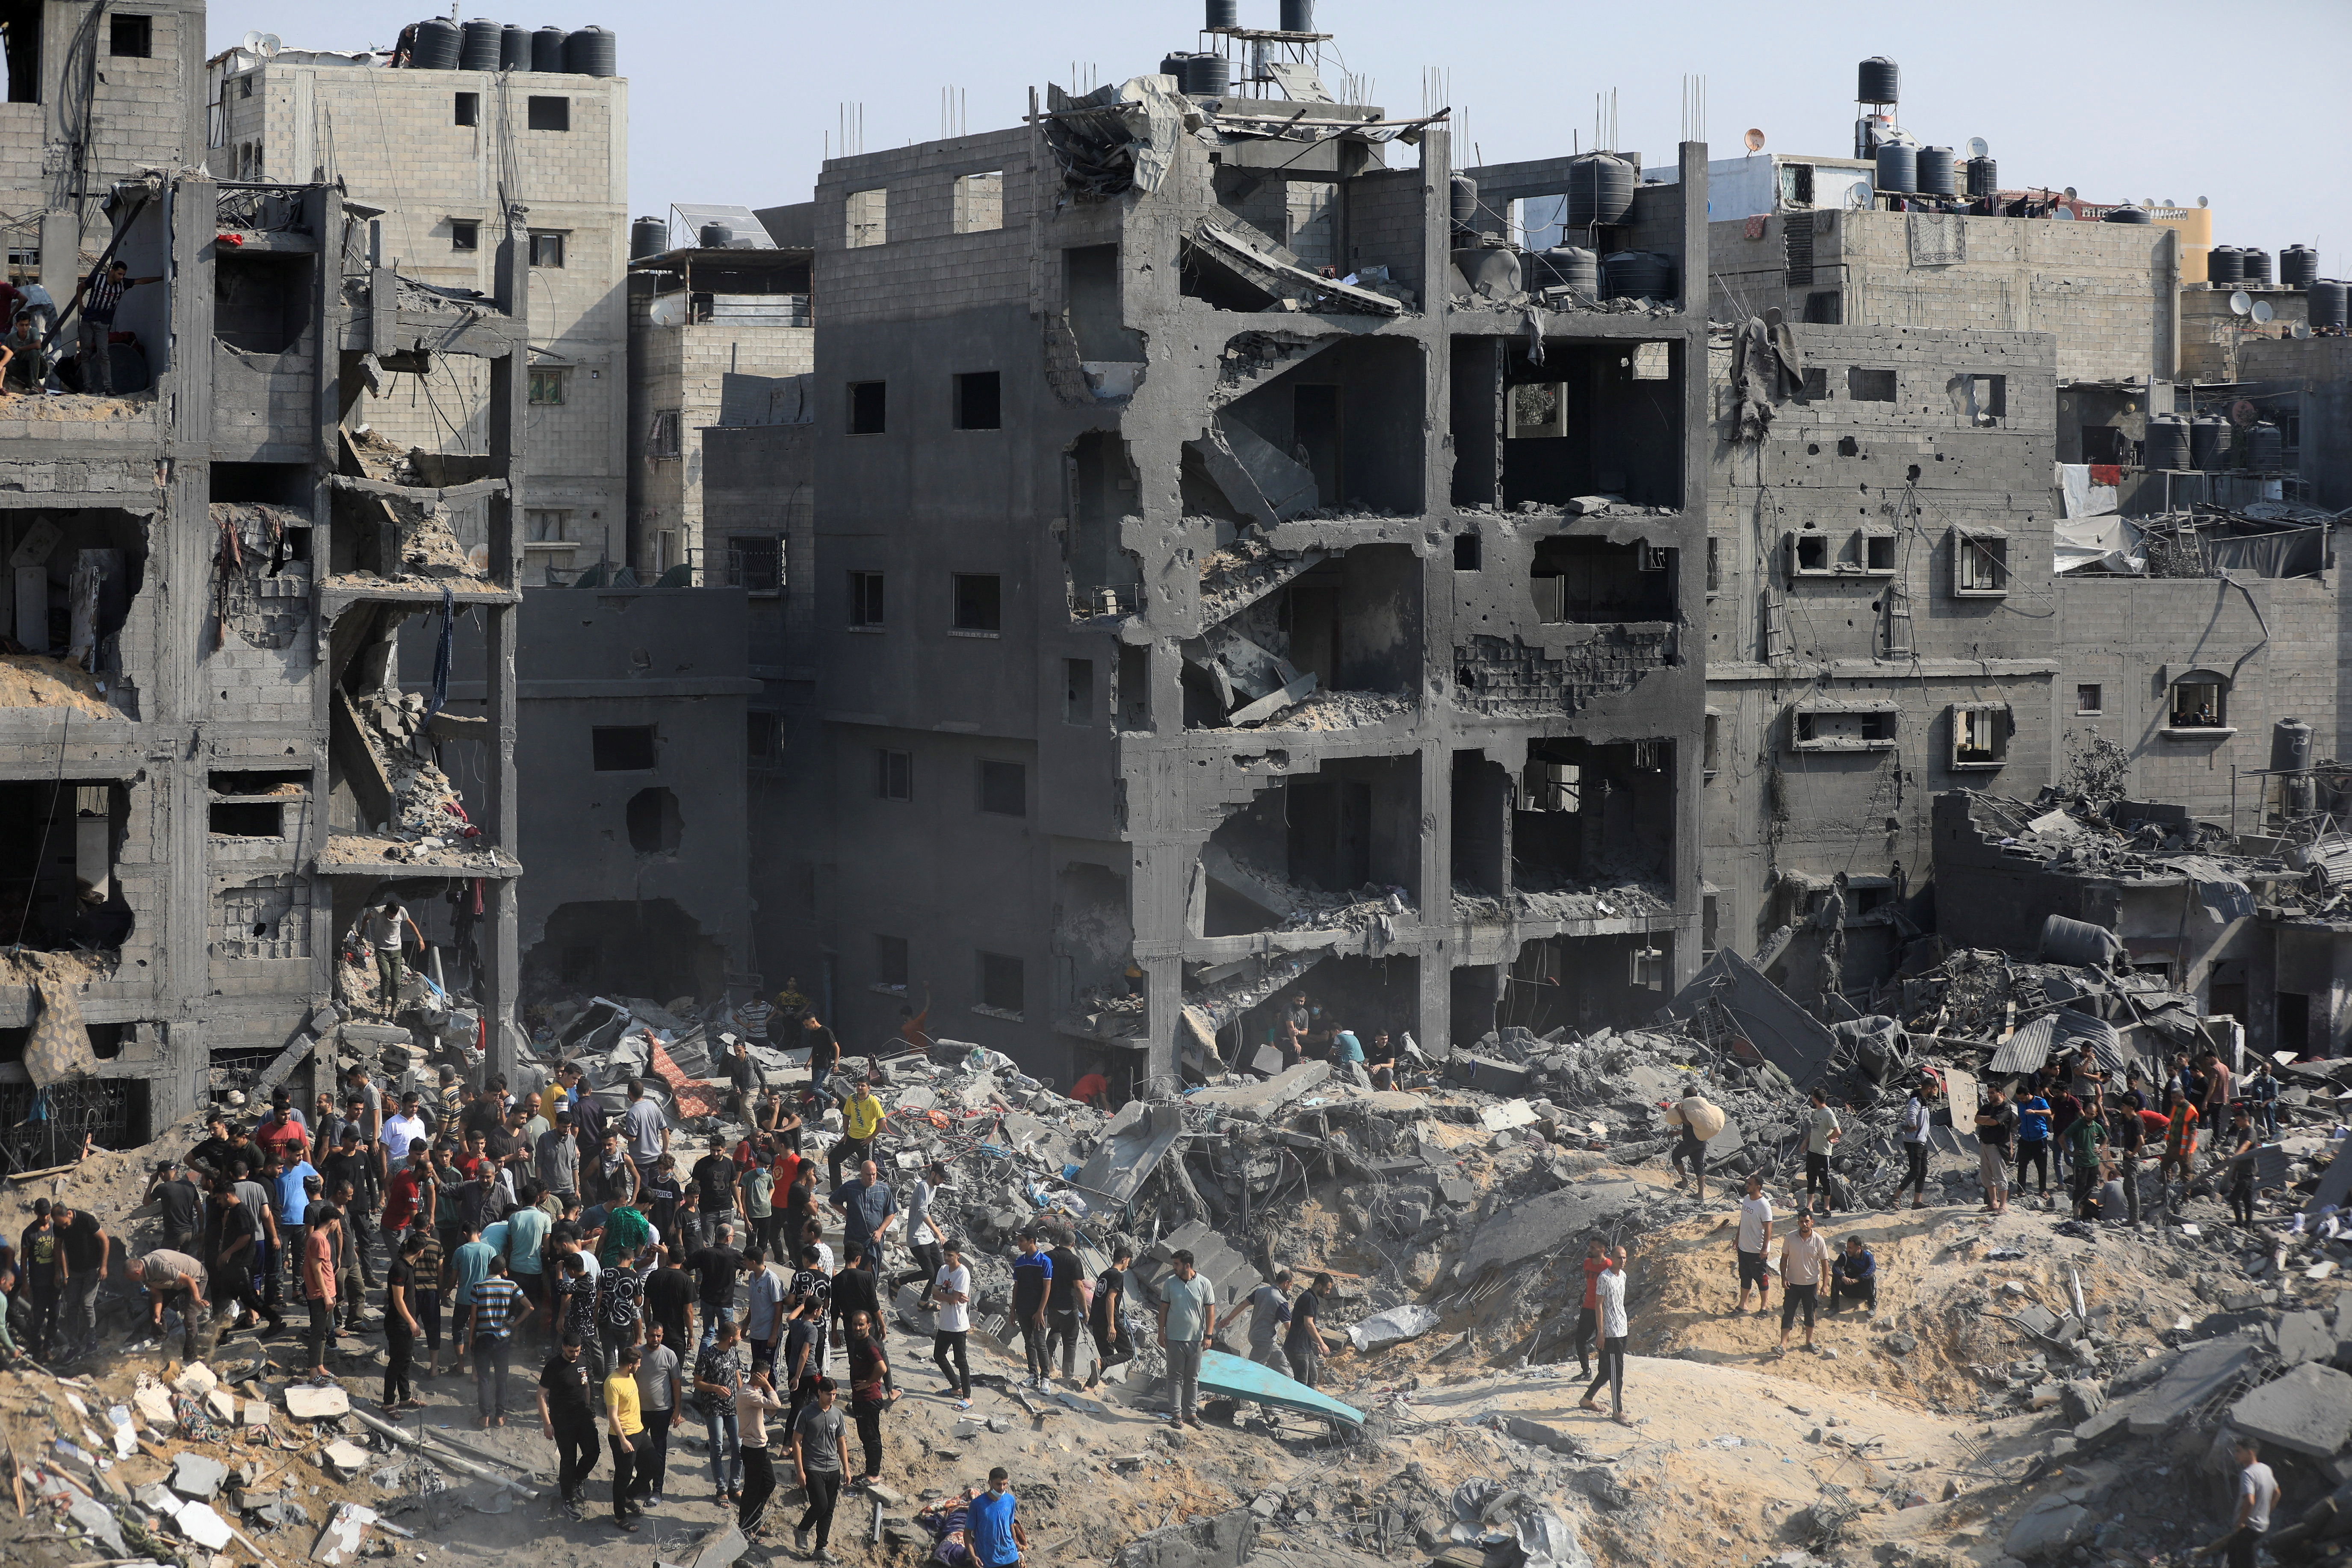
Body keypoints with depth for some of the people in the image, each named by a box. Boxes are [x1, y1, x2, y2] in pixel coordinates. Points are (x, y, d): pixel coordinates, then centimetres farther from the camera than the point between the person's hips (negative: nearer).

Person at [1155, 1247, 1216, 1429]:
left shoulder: (1204, 1284, -4)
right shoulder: (1170, 1283, -1)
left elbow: (1210, 1311, 1)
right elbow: (1164, 1308, 4)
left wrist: (1208, 1335, -4)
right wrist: (1161, 1332, 0)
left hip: (1195, 1339, 0)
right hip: (1174, 1338, 0)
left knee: (1192, 1378, 9)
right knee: (1176, 1376, 2)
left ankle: (1191, 1412, 17)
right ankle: (1177, 1414, 6)